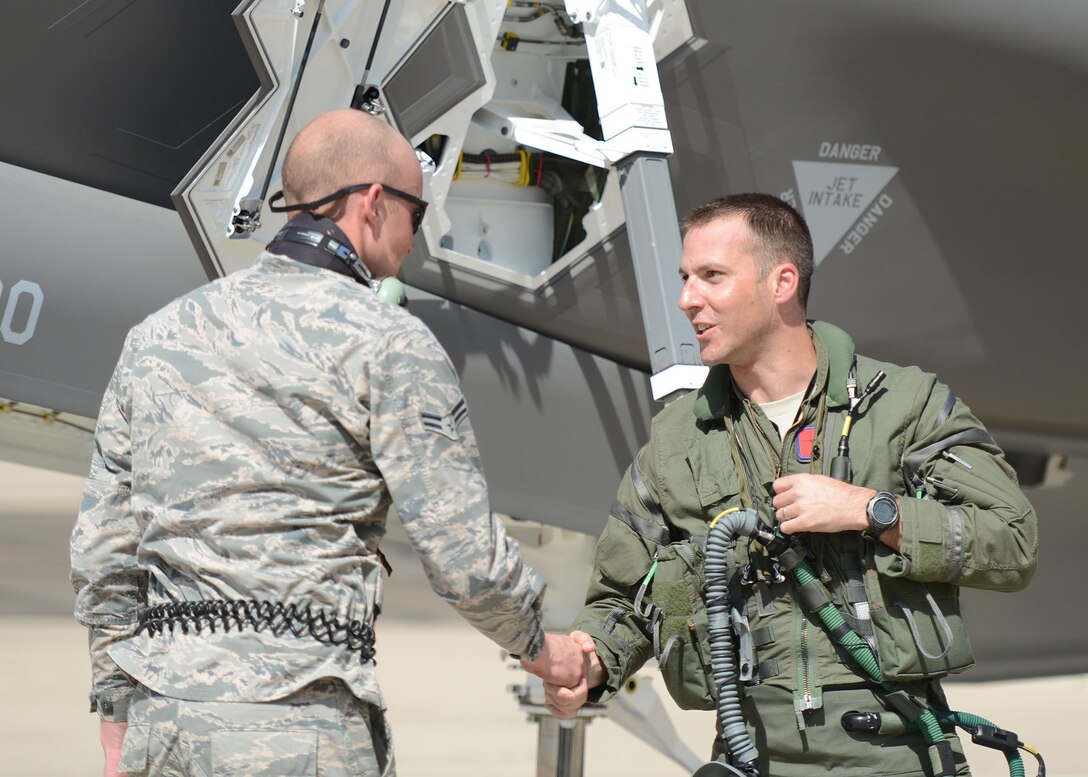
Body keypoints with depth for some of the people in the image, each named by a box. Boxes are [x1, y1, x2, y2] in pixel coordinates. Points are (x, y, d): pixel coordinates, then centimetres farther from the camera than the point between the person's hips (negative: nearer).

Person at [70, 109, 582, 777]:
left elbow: (101, 553, 15)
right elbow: (466, 556, -6)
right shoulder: (388, 343, -4)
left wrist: (118, 717, 21)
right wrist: (537, 645, 13)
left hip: (161, 722, 6)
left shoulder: (157, 334, 14)